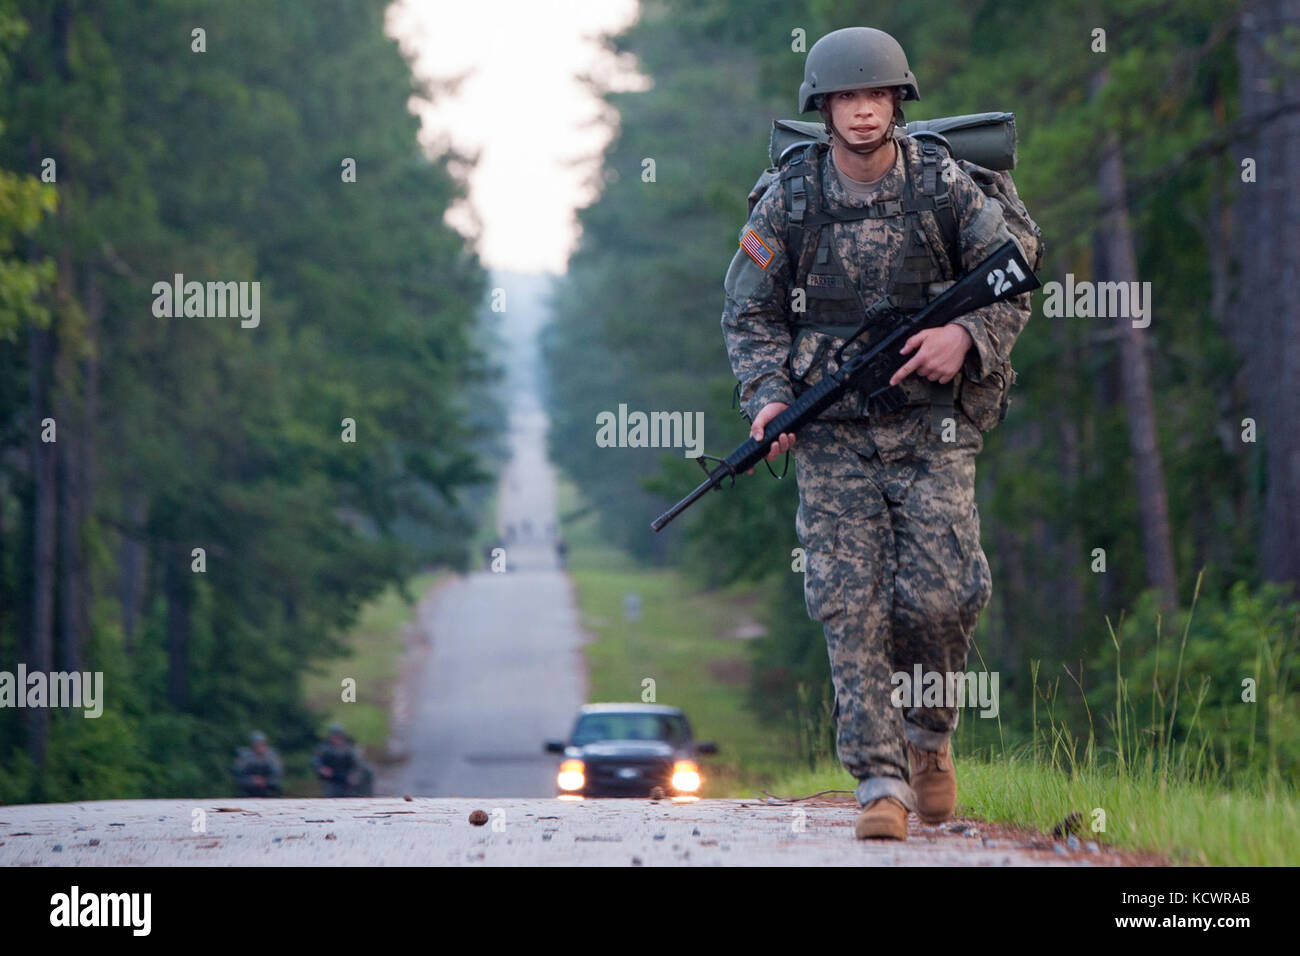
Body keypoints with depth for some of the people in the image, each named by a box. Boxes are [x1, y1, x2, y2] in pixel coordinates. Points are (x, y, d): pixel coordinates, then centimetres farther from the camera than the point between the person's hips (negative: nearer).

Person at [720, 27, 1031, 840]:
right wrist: (770, 397, -8)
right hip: (833, 436, 0)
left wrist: (966, 335, -14)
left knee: (938, 598, -10)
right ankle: (880, 783, -5)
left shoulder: (947, 190, -2)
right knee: (851, 608, -8)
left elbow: (1014, 289, 6)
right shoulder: (787, 206, -1)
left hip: (932, 429, 0)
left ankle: (931, 734, 19)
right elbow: (749, 317, 7)